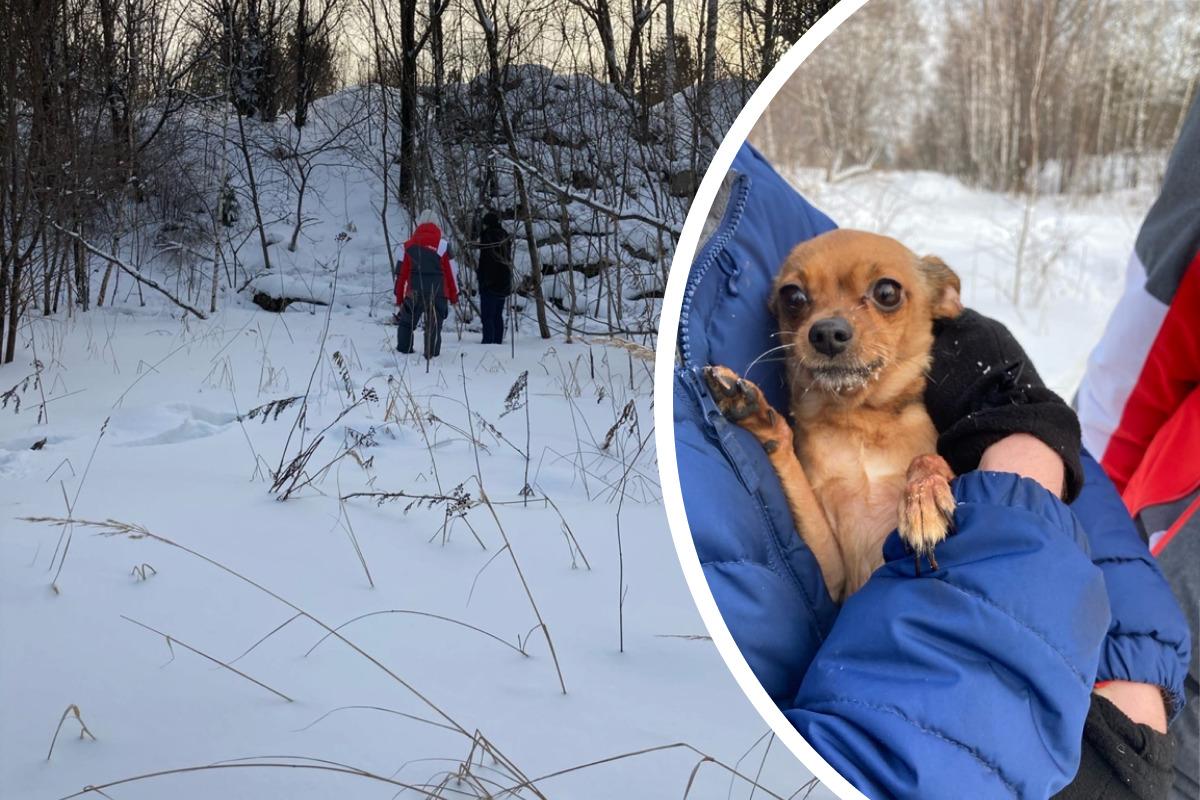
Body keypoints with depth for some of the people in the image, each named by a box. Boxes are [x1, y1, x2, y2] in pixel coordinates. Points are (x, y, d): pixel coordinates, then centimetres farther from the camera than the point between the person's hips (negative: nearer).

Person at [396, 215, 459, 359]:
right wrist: (454, 295, 9)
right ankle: (431, 354, 2)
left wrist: (399, 297, 13)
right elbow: (451, 271, 1)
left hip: (414, 292, 1)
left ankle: (404, 350, 16)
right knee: (434, 326, 4)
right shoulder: (443, 245, -1)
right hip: (438, 293, -1)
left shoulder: (409, 246, 5)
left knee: (406, 322, 17)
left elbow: (401, 273, 6)